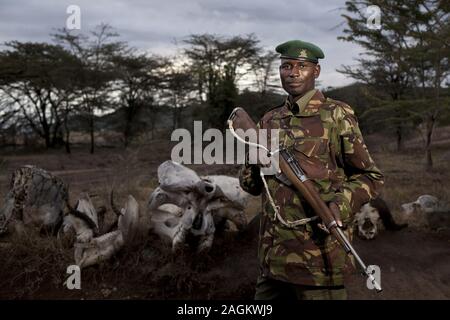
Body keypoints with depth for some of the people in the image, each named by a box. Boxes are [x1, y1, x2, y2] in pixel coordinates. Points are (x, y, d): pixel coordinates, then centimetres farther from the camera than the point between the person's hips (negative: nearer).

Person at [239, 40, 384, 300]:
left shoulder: (336, 115, -3)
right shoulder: (270, 120, 11)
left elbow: (370, 177, 0)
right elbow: (252, 185, 15)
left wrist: (341, 205, -18)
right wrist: (255, 161, -6)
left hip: (319, 253, -5)